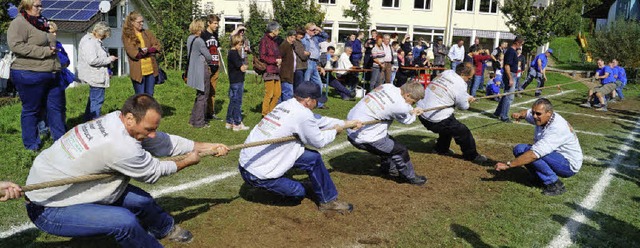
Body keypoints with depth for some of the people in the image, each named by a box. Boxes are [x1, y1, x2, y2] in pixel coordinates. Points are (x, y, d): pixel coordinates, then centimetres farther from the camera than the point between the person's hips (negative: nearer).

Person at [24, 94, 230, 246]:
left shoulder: (117, 120, -9)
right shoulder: (120, 147, -33)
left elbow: (164, 141, 2)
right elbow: (153, 173, -14)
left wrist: (206, 147, 8)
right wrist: (188, 162, 2)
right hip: (47, 210, -9)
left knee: (141, 200, 7)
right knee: (125, 221, -26)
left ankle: (166, 228, 36)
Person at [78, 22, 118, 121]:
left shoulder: (95, 41, 17)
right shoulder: (89, 42, -17)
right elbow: (92, 60, -26)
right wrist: (108, 59, -16)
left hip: (97, 76, 11)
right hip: (95, 76, -11)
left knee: (93, 99, 18)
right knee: (97, 100, -8)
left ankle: (88, 121, 28)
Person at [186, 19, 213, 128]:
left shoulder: (190, 38, 8)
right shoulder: (199, 41, -19)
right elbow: (209, 57, -14)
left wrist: (203, 59, 7)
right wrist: (207, 62, 7)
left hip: (194, 70, 9)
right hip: (202, 70, -9)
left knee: (199, 95, 19)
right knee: (203, 96, 1)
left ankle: (193, 120, 24)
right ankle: (199, 122, 7)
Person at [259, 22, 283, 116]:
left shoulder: (274, 40, 18)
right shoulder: (264, 40, -9)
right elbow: (262, 57, -14)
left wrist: (279, 60, 6)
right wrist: (275, 60, -12)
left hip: (276, 70, 9)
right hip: (269, 71, -9)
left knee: (277, 93, 9)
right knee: (269, 94, -6)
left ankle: (271, 111, 21)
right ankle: (265, 114, 4)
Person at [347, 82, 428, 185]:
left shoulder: (387, 86, -1)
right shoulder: (401, 106, -21)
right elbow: (408, 121, 1)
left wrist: (412, 110, 12)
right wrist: (413, 113, 22)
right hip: (363, 138, -9)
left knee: (389, 142, 25)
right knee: (400, 150, 2)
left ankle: (387, 169, 42)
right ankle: (410, 177, 22)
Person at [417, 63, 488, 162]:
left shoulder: (446, 73, 5)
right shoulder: (460, 84, -16)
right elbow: (463, 106, -1)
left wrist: (468, 98, 29)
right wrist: (467, 101, 19)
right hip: (436, 119, -9)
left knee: (448, 124, 32)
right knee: (463, 132, 5)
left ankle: (441, 149, 45)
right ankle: (472, 156, 21)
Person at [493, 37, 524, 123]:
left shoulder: (512, 50, 13)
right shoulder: (511, 51, -18)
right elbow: (507, 66, -23)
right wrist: (510, 79, -24)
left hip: (512, 76, 10)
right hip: (510, 75, -10)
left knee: (506, 95, 17)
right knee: (509, 97, -6)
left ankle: (498, 112, 26)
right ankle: (504, 116, 0)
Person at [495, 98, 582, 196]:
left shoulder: (557, 128, -31)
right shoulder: (541, 117, -6)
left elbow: (534, 154, -38)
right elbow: (527, 112, 19)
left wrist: (507, 165, -36)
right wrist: (519, 114, -8)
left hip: (569, 165, -8)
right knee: (519, 149, -5)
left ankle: (556, 185, -17)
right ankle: (542, 178, 3)